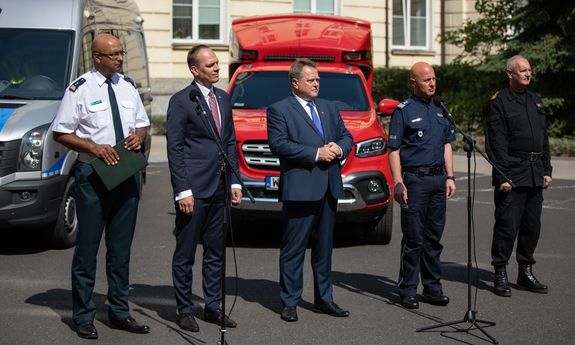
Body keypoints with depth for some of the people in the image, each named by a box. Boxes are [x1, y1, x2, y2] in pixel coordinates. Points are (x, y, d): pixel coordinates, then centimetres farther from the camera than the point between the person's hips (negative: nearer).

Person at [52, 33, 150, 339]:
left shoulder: (128, 86, 11)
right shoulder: (80, 89, -5)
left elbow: (143, 124, 20)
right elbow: (61, 133, -5)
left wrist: (138, 136, -3)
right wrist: (94, 147, -17)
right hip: (93, 173, -5)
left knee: (121, 247, 12)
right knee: (88, 247, 0)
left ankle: (120, 312, 22)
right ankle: (83, 316, 11)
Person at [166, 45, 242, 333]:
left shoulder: (223, 98, 13)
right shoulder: (181, 101, -7)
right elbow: (174, 148, -10)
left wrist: (235, 181, 10)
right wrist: (182, 190, -15)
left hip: (219, 188, 7)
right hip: (194, 189, -6)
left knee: (216, 252, 13)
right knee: (185, 254, 4)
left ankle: (213, 307, 22)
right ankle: (185, 309, 14)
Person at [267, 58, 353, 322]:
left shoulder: (329, 107, 18)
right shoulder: (279, 110, -2)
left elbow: (346, 136, 20)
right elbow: (278, 144, -14)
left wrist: (339, 148, -4)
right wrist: (316, 153, -17)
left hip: (329, 189, 6)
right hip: (299, 188, -6)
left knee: (324, 247, 13)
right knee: (293, 249, -1)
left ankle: (323, 299, 23)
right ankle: (289, 302, 7)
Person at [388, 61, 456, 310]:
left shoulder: (440, 109, 15)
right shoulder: (404, 110, -4)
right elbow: (394, 150, -7)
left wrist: (450, 177, 12)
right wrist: (398, 183, -15)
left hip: (438, 179, 6)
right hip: (414, 179, -6)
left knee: (434, 236, 10)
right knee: (414, 238, -3)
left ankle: (432, 287, 19)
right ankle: (408, 291, 5)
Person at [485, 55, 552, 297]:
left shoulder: (535, 101, 17)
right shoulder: (499, 103, -6)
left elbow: (543, 138, 20)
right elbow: (496, 143, -11)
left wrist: (546, 170, 14)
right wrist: (502, 176, -16)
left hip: (535, 175, 7)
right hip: (512, 174, -7)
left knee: (532, 225, 11)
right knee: (507, 225, -5)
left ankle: (526, 272, 21)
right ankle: (500, 275, 4)